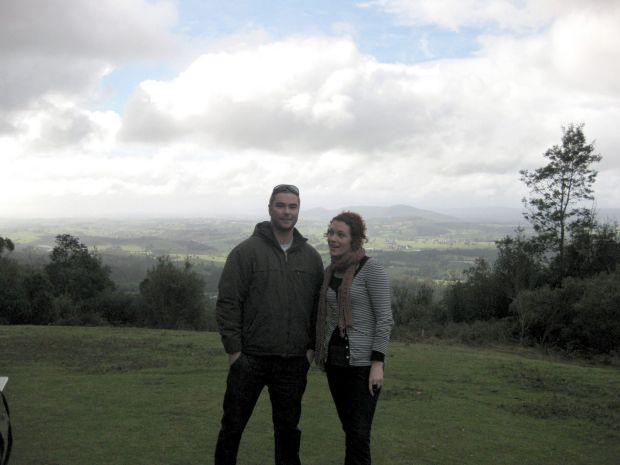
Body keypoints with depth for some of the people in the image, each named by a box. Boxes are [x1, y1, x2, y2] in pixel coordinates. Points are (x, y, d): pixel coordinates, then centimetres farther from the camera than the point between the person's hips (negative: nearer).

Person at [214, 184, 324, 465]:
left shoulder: (311, 257, 7)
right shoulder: (246, 251, -5)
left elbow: (318, 306, 12)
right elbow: (227, 303, -7)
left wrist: (312, 347, 5)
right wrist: (234, 349, -10)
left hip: (294, 363, 3)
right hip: (249, 360, -3)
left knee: (288, 427, 14)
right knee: (233, 426, 7)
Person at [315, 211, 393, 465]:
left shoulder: (371, 268, -11)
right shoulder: (331, 271, 9)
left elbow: (385, 317, -13)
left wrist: (377, 363, -17)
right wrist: (322, 353, 18)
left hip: (363, 361, -6)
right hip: (335, 359, 7)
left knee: (358, 433, -5)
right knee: (350, 429, 13)